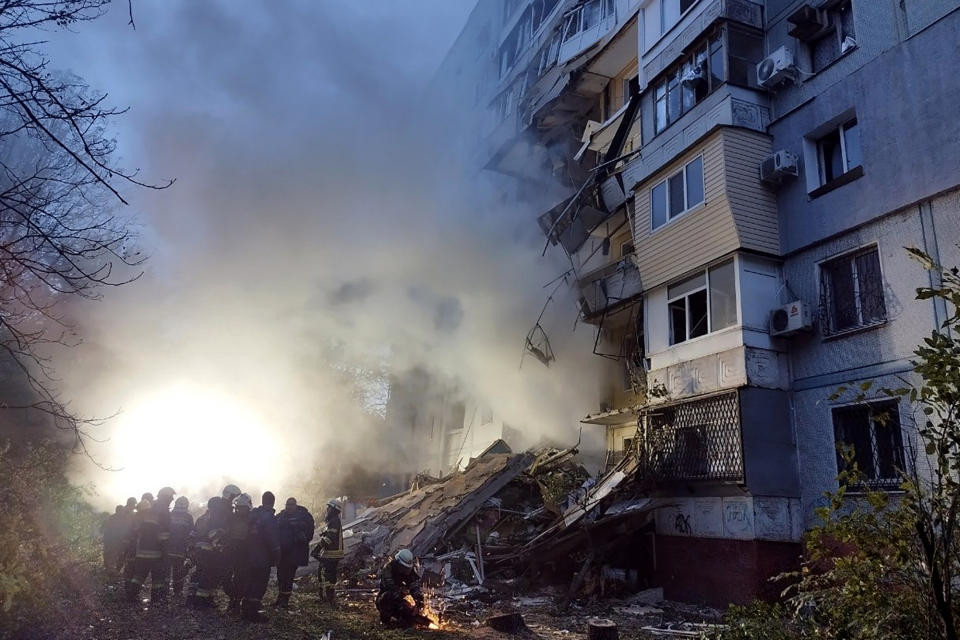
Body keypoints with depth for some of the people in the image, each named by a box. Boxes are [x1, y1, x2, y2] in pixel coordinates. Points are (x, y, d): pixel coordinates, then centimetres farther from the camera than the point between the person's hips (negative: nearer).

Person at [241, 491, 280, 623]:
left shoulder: (252, 514, 5)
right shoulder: (269, 518, -18)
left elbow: (247, 534, 13)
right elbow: (274, 540, -19)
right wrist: (276, 557, -9)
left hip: (250, 557, 8)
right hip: (263, 559, -8)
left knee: (250, 582, 18)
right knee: (260, 585, 0)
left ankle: (245, 608, 25)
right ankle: (252, 613, 2)